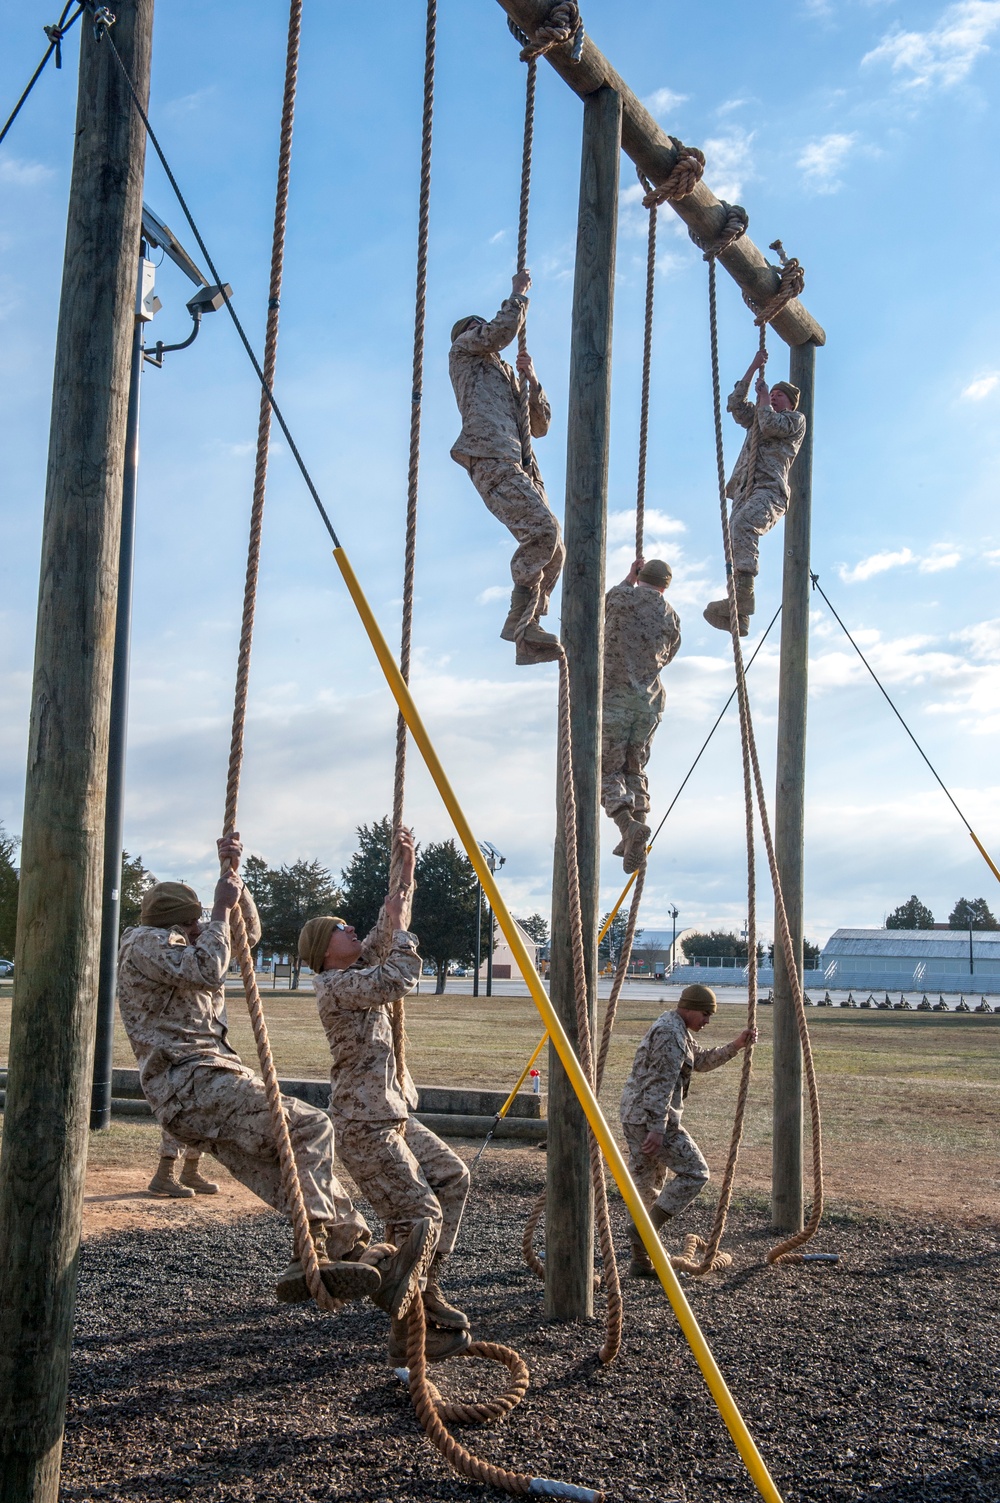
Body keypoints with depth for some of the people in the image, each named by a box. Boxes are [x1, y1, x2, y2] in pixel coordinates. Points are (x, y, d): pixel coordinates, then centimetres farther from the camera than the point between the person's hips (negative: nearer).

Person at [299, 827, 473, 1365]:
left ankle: (426, 1287, 20)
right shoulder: (336, 988, -15)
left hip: (393, 1116, 10)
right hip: (364, 1127, -10)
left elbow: (386, 935, 19)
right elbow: (398, 980, -26)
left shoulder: (358, 972, 12)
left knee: (451, 1177, 16)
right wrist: (399, 928, -14)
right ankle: (408, 1334, -3)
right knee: (418, 1215, -11)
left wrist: (405, 874, 11)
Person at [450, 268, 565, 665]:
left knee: (553, 549, -2)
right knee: (542, 529, -25)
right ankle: (520, 616, -19)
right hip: (492, 462, -8)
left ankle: (527, 635, -1)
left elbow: (541, 425, 25)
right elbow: (504, 329, 1)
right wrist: (519, 292, 15)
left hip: (520, 467, 8)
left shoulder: (507, 379, 35)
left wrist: (531, 380, 14)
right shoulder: (463, 352, 19)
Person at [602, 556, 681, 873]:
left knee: (608, 769, -2)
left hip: (613, 697, -4)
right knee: (635, 769, 17)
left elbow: (606, 603, 22)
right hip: (649, 701, 4)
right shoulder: (671, 616, 8)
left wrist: (629, 578, 35)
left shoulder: (620, 597, -3)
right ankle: (636, 832, 11)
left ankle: (629, 825, -24)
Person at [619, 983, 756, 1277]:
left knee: (647, 1185, 13)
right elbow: (661, 1085, -20)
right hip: (650, 1117, -11)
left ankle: (641, 1259, 16)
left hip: (632, 1116, 11)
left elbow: (702, 1060, 31)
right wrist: (657, 1129, -24)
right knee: (695, 1172, -5)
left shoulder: (680, 1031, 19)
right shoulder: (670, 1033, -14)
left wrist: (735, 1046, 20)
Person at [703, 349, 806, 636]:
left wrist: (764, 397, 11)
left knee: (742, 527, -35)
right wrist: (754, 367, 25)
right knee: (737, 545, -11)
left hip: (770, 489, -7)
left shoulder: (795, 419, 13)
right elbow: (735, 403, 25)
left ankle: (742, 593, -49)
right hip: (743, 490, 7)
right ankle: (740, 616, -19)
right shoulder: (757, 419, 35)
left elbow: (770, 425, -5)